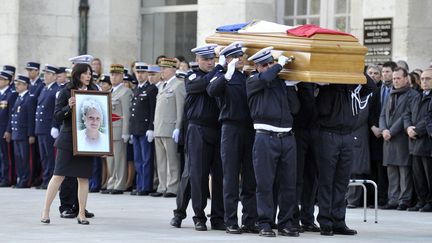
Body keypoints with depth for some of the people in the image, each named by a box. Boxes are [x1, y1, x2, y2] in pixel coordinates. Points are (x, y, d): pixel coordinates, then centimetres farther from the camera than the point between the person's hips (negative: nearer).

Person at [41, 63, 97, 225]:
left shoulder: (94, 91, 11)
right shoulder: (66, 92, -1)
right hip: (68, 140, -4)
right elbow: (57, 116, -4)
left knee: (83, 177, 3)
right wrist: (69, 107, -20)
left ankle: (81, 214, 10)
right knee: (59, 175, -6)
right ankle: (45, 212, -1)